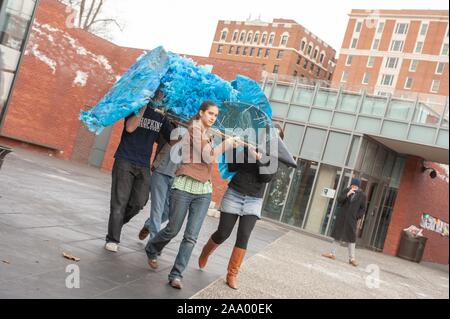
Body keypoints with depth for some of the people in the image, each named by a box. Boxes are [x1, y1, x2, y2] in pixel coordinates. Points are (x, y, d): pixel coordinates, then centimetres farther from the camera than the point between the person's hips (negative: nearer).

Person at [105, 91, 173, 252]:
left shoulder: (161, 117, 10)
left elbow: (173, 138, 4)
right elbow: (130, 127, -17)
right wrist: (144, 107, -18)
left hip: (144, 166, 4)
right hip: (124, 161, -4)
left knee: (139, 202, -2)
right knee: (119, 201, -3)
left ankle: (117, 222, 24)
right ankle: (112, 239, 5)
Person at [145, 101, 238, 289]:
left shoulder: (206, 134, 20)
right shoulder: (194, 127, -6)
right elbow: (208, 157, -11)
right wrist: (227, 143, -2)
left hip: (204, 190, 7)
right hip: (184, 187, -6)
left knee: (191, 236, -3)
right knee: (172, 230, 6)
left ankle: (176, 275, 4)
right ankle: (151, 251, 35)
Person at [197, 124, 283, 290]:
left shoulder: (275, 157, 3)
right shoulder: (247, 145, -1)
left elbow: (267, 177, -11)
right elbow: (231, 167, -4)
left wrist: (259, 157, -22)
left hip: (254, 200, 1)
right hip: (234, 194, -1)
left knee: (243, 237, -9)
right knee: (223, 233, 1)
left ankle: (232, 274, 3)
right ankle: (205, 253, 31)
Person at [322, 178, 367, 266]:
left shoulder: (362, 195, -2)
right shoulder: (346, 191, 2)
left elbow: (363, 208, 3)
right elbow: (339, 200, -7)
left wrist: (358, 216, -9)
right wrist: (347, 194, -20)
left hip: (352, 219, -2)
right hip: (341, 217, 3)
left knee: (352, 238, -4)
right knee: (337, 235, 10)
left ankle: (352, 258, 2)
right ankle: (333, 253, 20)